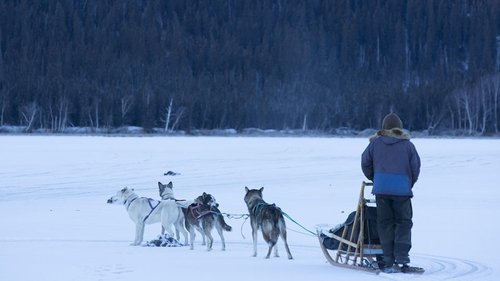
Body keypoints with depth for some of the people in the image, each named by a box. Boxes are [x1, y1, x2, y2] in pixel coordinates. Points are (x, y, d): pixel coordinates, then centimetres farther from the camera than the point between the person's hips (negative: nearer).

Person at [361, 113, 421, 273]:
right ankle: (401, 259, -6)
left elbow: (365, 163, 10)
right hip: (402, 189, -1)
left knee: (385, 224, 8)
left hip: (381, 188, 2)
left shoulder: (375, 143, 8)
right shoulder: (407, 145, 5)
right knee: (403, 223, 6)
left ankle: (389, 262, 5)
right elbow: (416, 167, 5)